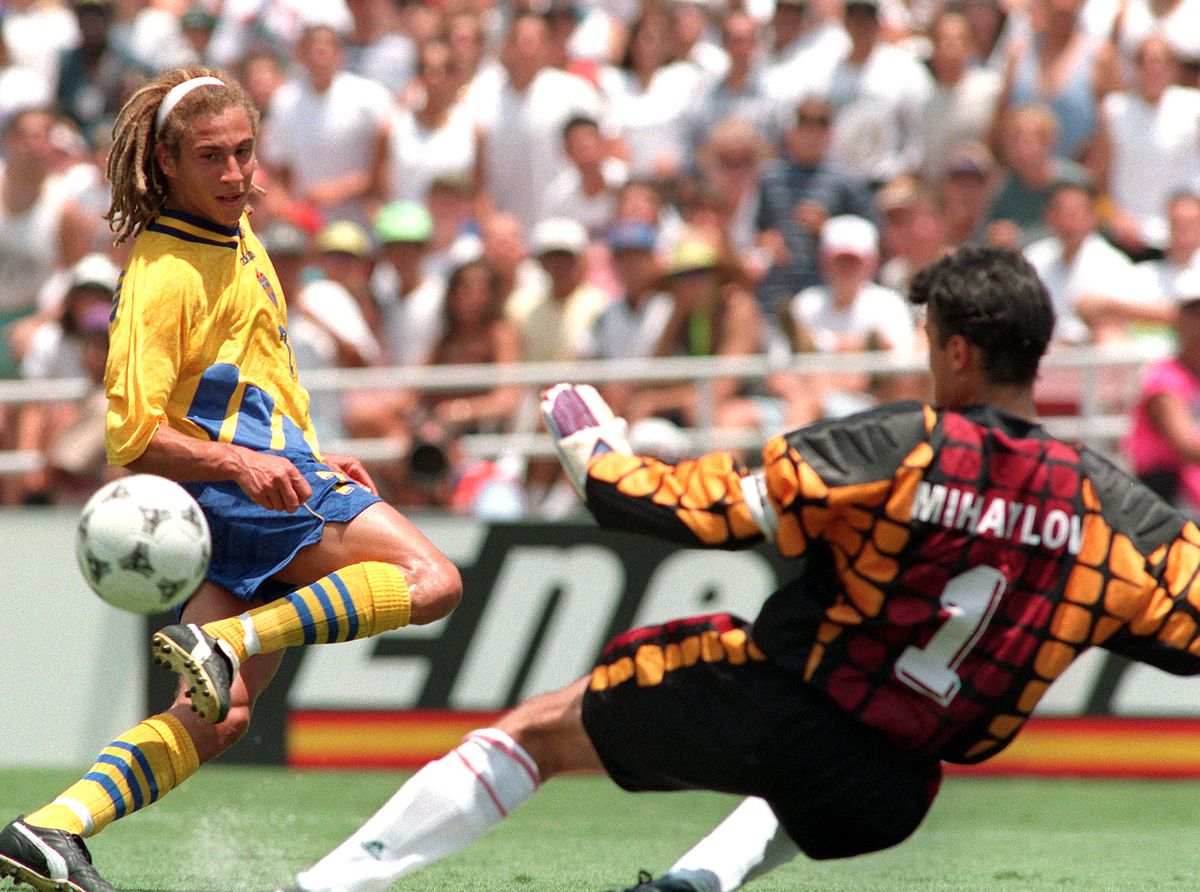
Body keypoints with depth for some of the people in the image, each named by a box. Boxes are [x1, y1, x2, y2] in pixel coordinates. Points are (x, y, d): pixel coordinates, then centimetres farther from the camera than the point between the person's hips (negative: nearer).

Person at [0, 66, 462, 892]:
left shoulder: (235, 233, 16)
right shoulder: (163, 276, -14)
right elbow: (133, 435, -18)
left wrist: (312, 460, 27)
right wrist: (239, 465, -28)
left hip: (265, 469, 9)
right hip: (221, 483, -9)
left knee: (221, 715, 1)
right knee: (430, 581, -15)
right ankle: (224, 640, -23)